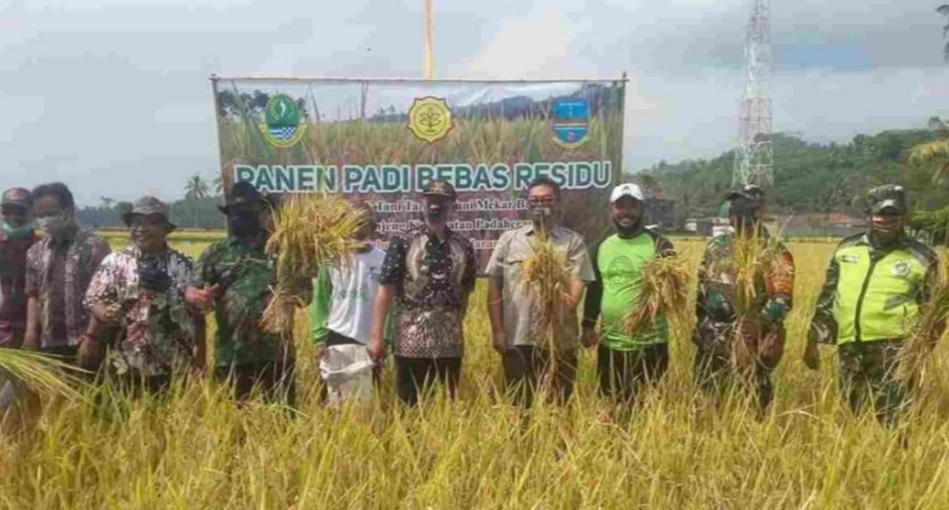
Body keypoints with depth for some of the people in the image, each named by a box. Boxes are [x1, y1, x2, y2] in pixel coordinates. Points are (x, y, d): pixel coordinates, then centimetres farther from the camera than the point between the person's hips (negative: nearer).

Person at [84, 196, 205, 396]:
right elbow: (93, 299, 1)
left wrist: (200, 356, 3)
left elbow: (197, 313, 5)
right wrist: (104, 313, -21)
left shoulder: (182, 265, 3)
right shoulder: (114, 262, 2)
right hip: (129, 365, 0)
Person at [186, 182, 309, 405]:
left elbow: (304, 290, 11)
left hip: (276, 351, -1)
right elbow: (191, 290, 6)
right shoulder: (215, 253, 10)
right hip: (231, 354, 1)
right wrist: (199, 296, -19)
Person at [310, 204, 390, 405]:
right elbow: (320, 301, 3)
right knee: (334, 400, 8)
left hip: (368, 342, 0)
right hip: (335, 339, 1)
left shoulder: (383, 260, -1)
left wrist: (384, 340, -5)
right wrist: (320, 339, -4)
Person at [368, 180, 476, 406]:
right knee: (410, 407, 5)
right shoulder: (403, 243, -4)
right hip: (411, 341, -3)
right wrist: (376, 336, -11)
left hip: (450, 343, 3)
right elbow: (385, 290, -7)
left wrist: (456, 327, 12)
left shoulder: (464, 247, 6)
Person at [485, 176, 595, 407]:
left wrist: (566, 308, -26)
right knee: (519, 404, 9)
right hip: (517, 338, 1)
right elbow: (494, 286, 5)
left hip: (559, 339, -1)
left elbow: (577, 283, -5)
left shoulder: (573, 242, 4)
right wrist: (497, 330, -1)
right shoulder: (509, 239, 7)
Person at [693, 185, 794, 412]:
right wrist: (699, 323, 13)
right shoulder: (717, 245, 11)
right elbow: (702, 285, 18)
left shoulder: (774, 252, -7)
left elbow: (783, 298, -15)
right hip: (712, 336, 6)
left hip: (749, 339, -5)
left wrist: (759, 323, -28)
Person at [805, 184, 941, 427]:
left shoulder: (921, 257, 3)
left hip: (891, 347, -4)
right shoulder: (846, 248, 11)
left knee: (893, 419, -10)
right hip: (849, 346, 4)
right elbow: (826, 297, 14)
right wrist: (813, 340, 11)